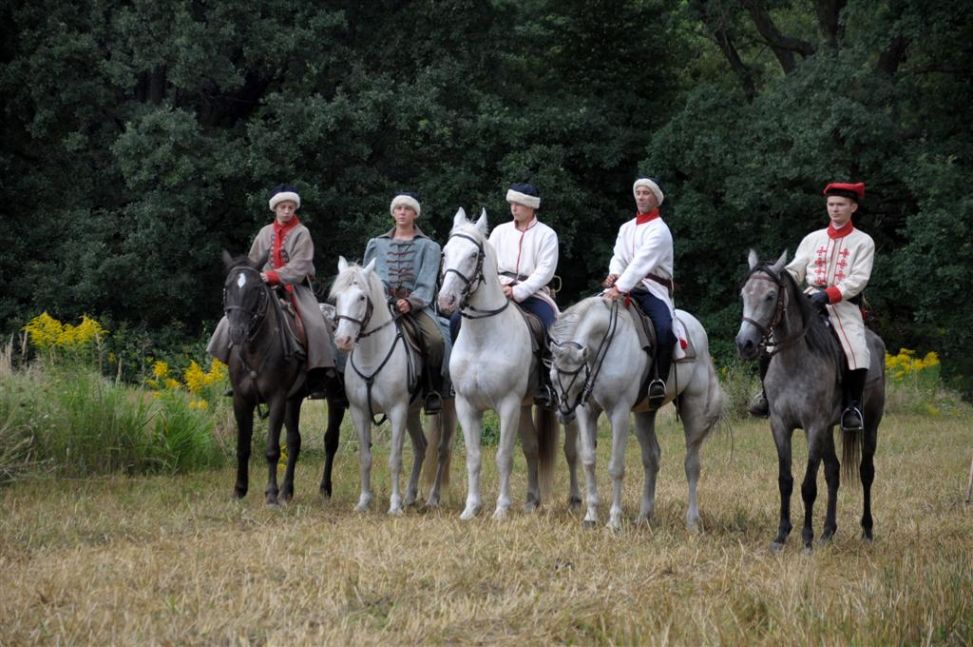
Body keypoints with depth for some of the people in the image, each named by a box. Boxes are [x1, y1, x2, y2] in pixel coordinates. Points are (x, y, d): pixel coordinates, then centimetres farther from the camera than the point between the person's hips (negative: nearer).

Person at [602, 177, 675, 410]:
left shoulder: (659, 230, -6)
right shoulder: (626, 228, 17)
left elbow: (642, 262, -18)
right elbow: (619, 257, 8)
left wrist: (620, 288, -29)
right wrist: (614, 275, -16)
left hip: (654, 291, -6)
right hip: (625, 288, 6)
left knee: (664, 329, -33)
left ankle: (658, 381, -21)